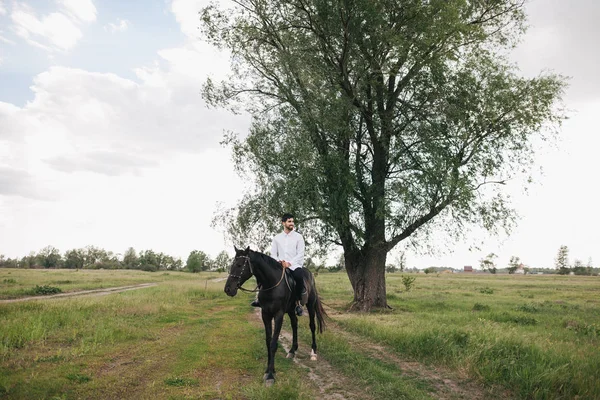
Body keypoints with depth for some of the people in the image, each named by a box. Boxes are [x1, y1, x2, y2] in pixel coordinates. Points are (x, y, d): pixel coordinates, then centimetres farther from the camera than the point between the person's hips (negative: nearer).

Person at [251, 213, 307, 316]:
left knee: (299, 276, -36)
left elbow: (300, 254, -3)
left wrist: (289, 263, -16)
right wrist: (279, 261, -10)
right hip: (280, 265, 4)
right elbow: (273, 254, 11)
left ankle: (300, 302, -19)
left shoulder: (298, 237, 6)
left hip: (295, 265, -4)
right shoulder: (277, 238, 14)